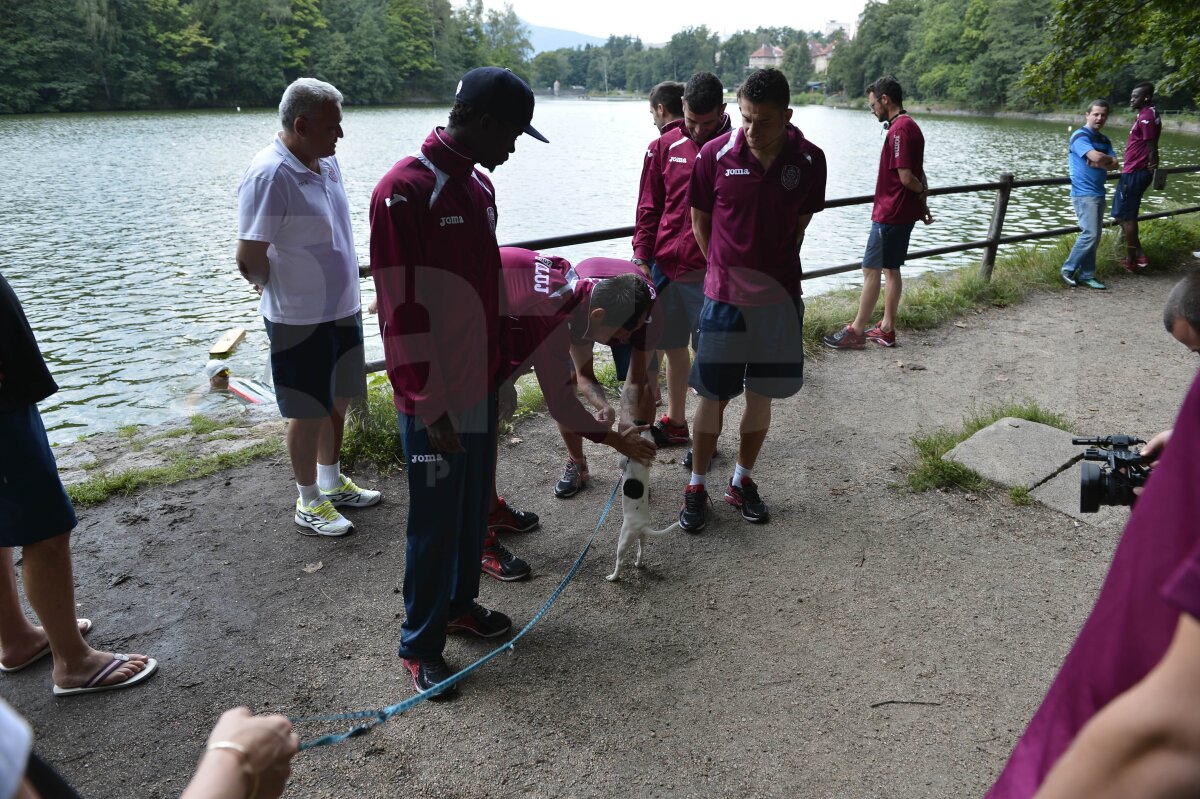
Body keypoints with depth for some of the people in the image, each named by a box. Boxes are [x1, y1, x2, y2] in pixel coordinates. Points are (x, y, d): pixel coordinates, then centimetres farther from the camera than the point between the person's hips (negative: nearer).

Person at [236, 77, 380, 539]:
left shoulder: (327, 162, 3)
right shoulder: (269, 176, -22)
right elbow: (250, 260, -20)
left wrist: (346, 293, 13)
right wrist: (284, 294, -3)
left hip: (341, 310, 8)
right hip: (300, 320, -7)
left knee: (338, 400, 19)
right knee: (309, 412, 6)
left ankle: (332, 482, 38)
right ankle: (309, 503, 24)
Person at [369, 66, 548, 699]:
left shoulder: (479, 186, 9)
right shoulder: (403, 191, -19)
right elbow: (401, 310, -21)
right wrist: (431, 405, -19)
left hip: (480, 383, 8)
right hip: (433, 398, -8)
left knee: (474, 505, 19)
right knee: (434, 521, 4)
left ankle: (460, 604, 39)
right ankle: (419, 644, 22)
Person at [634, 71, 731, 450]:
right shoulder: (663, 148, 5)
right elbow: (649, 208, 9)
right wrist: (641, 257, 1)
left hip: (710, 272, -3)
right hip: (665, 266, 3)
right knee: (673, 347, 15)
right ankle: (675, 422, 31)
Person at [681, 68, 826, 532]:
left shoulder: (809, 161, -5)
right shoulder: (716, 155, -9)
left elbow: (799, 224, 8)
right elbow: (700, 221, 3)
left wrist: (771, 268, 9)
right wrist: (726, 270, 2)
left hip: (779, 297, 2)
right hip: (724, 296, -2)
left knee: (761, 396, 11)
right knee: (713, 396, 4)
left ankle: (742, 482, 29)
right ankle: (696, 488, 20)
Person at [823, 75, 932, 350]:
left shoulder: (899, 130, -18)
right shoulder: (910, 126, 13)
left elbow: (906, 176, -21)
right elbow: (916, 174, 14)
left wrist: (921, 191, -2)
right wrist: (923, 203, 14)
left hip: (890, 214, -10)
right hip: (903, 213, 10)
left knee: (871, 270, -4)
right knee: (891, 269, 13)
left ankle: (856, 331, 2)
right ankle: (887, 329, 19)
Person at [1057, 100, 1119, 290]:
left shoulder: (1104, 140, 16)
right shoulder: (1080, 136, -8)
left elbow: (1114, 164, 4)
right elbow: (1096, 157, -23)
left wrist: (1097, 163, -13)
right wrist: (1109, 158, -2)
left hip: (1098, 193, 8)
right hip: (1084, 193, -8)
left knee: (1094, 237, 7)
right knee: (1090, 234, -14)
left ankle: (1087, 275, 11)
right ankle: (1068, 269, -2)